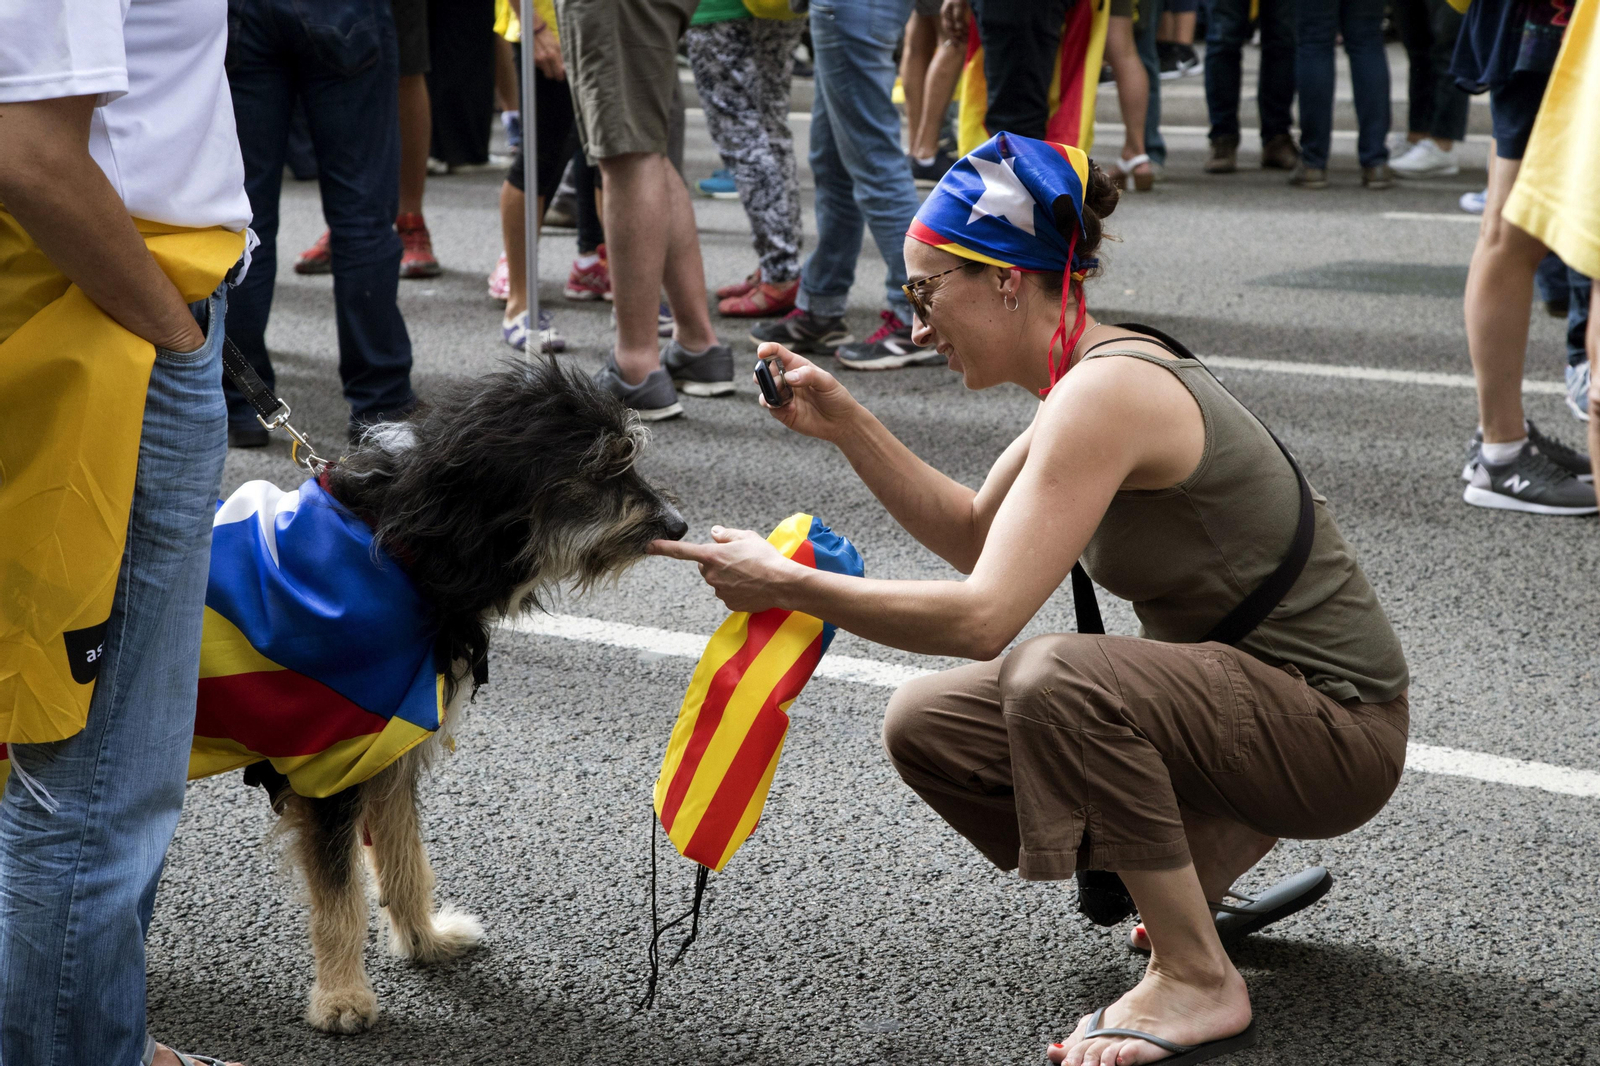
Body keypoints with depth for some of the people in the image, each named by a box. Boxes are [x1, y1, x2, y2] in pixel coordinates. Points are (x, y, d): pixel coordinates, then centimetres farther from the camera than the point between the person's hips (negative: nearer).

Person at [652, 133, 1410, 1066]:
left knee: (1055, 679, -35)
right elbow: (974, 532, 15)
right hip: (1250, 693, 9)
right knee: (929, 727, 2)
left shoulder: (1104, 393, -24)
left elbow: (983, 616, -31)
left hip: (1334, 725, -9)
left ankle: (1199, 983, -15)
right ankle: (1202, 860, 16)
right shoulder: (1100, 368, 5)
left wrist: (788, 584, -23)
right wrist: (847, 425, 3)